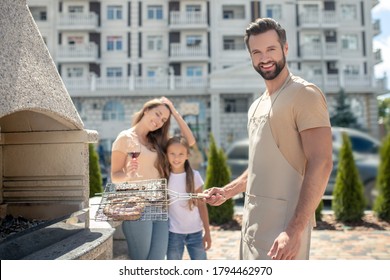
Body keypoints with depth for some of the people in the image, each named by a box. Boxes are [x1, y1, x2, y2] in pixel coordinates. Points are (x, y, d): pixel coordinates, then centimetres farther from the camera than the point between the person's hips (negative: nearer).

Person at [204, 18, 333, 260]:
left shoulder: (304, 94, -10)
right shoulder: (257, 106, 16)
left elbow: (321, 164, -19)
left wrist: (296, 229, -24)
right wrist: (227, 192, 13)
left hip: (283, 224, -8)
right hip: (253, 220, 8)